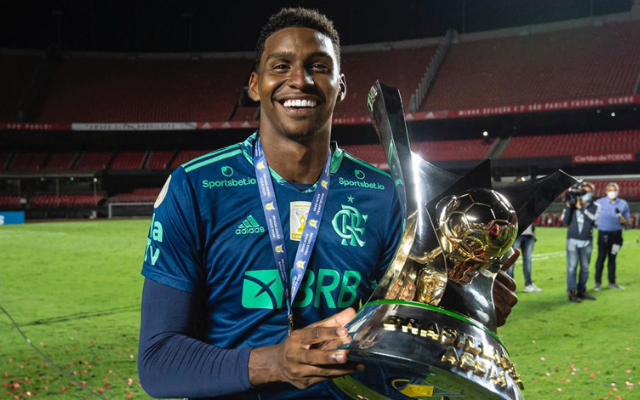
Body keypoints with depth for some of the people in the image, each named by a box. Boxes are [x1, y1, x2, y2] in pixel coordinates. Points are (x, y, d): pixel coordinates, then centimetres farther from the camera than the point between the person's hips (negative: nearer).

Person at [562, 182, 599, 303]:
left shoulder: (595, 206, 4)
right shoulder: (572, 204, 2)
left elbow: (593, 218, -16)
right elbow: (565, 222, -4)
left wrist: (581, 208, -17)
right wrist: (568, 207, -12)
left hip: (587, 242, 2)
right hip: (573, 240, -2)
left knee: (585, 268, 8)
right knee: (572, 266, -6)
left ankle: (581, 291, 19)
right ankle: (572, 292, -4)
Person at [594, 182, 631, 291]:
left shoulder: (623, 204, 4)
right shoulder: (600, 202, -1)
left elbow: (626, 221, 4)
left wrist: (620, 217, -16)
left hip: (617, 234, 2)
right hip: (604, 233, -2)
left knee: (612, 257, 11)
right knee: (601, 257, -2)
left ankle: (612, 282, 20)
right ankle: (598, 282, 5)